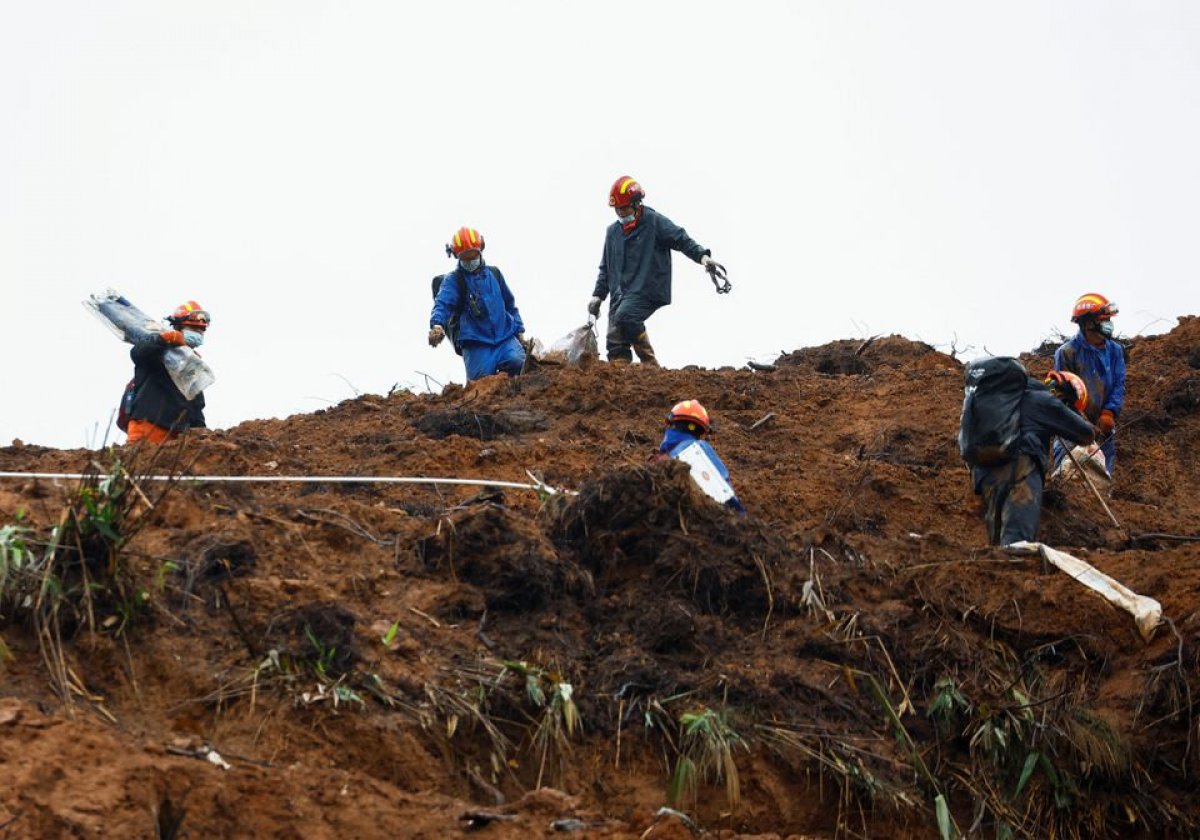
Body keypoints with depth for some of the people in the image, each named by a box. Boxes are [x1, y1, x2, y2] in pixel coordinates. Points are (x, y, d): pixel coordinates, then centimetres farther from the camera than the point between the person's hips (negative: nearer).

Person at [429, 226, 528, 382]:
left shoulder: (494, 273, 17)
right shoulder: (453, 280, 2)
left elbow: (509, 304, 27)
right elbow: (443, 303, -16)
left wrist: (519, 331, 23)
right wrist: (437, 325, -37)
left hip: (505, 336, 3)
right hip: (476, 344, -3)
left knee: (519, 364, -25)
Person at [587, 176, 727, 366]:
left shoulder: (654, 222, 1)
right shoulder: (613, 231, 19)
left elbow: (681, 239, -8)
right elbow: (606, 267, 27)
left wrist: (702, 256, -25)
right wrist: (598, 294, 20)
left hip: (647, 292, -7)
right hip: (620, 294, 7)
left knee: (625, 316, -31)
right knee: (614, 339, -5)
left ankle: (649, 363, -22)